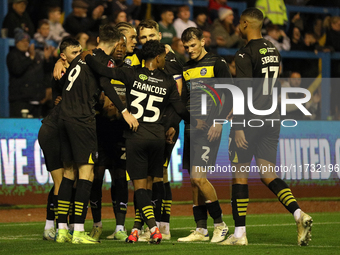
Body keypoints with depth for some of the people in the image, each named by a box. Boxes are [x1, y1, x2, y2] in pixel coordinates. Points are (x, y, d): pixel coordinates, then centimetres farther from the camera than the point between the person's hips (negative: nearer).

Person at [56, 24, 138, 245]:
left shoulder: (82, 57, 17)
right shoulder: (105, 60, -5)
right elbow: (106, 85, -20)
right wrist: (125, 111, -24)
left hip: (65, 117, 8)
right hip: (82, 120, -8)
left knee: (69, 170, 12)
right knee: (86, 171, -7)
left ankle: (62, 229, 12)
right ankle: (78, 231, -13)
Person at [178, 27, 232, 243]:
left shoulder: (217, 63, -3)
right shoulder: (186, 69, 16)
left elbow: (229, 95, -7)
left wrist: (218, 122, -15)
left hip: (208, 128, -7)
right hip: (190, 128, 7)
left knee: (198, 177, -15)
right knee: (194, 181, 5)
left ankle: (220, 224, -3)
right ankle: (201, 230, 9)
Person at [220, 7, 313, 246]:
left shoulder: (245, 54, -12)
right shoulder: (274, 51, 13)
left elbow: (244, 92, -17)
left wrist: (239, 126, -16)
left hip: (250, 120, -7)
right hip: (272, 119, 7)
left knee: (240, 174, 3)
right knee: (268, 174, 7)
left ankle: (239, 233, 5)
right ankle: (299, 214, -14)